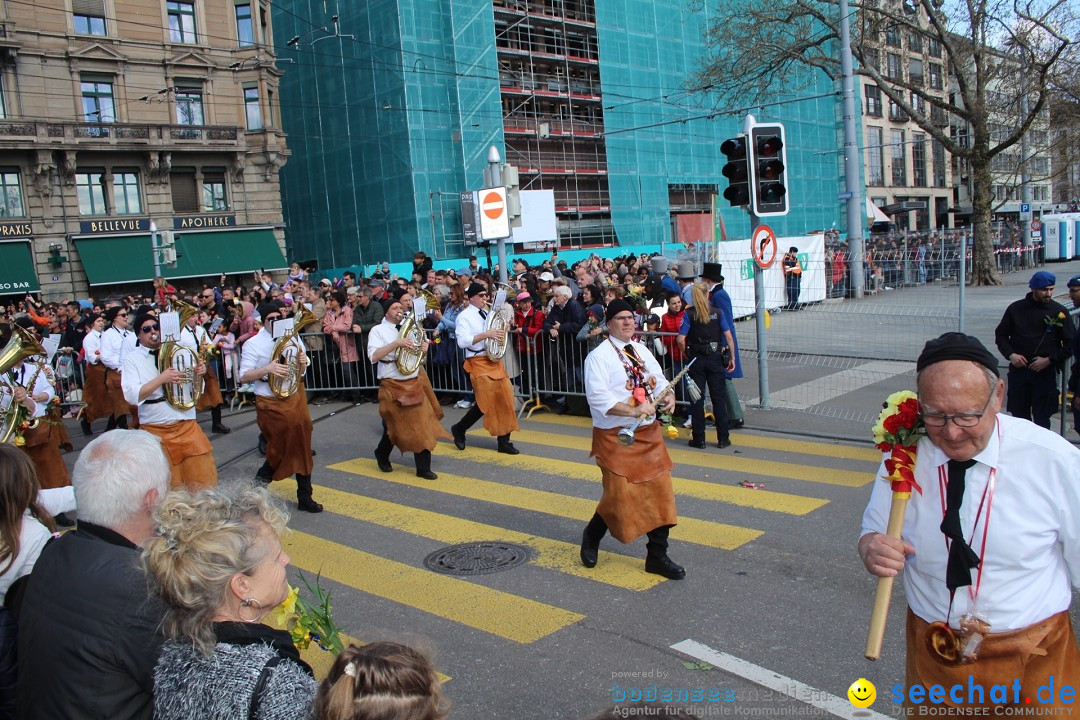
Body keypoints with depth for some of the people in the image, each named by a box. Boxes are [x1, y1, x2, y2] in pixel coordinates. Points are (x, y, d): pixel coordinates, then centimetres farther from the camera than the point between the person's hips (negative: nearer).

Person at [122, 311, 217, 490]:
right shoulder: (132, 359, 1)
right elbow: (131, 396, -12)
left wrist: (198, 374, -9)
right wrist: (161, 379, -22)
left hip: (188, 425, 3)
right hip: (156, 431, -2)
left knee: (204, 482, 4)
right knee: (169, 487, 4)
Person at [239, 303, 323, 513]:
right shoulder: (252, 344, -7)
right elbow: (244, 377, -12)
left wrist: (303, 361, -5)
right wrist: (267, 368, -27)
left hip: (295, 398, 5)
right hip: (270, 403, -5)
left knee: (302, 448, 7)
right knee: (280, 450, -2)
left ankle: (304, 497, 17)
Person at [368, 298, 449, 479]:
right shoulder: (378, 330, -3)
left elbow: (418, 355, 21)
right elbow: (373, 356, -18)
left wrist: (423, 350, -3)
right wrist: (396, 343, -25)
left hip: (414, 384, 5)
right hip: (392, 386, -5)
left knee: (422, 426, -2)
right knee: (395, 427, 5)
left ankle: (423, 468, 4)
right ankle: (382, 455, 34)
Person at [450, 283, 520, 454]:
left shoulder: (487, 313, 14)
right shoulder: (464, 317, -7)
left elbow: (497, 333, 24)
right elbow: (462, 342, -20)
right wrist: (486, 334, -25)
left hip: (494, 360, 7)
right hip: (478, 362, -7)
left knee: (505, 399, 1)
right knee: (486, 402, -5)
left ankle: (504, 441, 9)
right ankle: (459, 429, 18)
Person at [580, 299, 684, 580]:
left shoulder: (642, 351, 12)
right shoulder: (599, 356, -11)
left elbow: (659, 380, 15)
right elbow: (598, 397, -20)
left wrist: (667, 397, -8)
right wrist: (633, 411, -27)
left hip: (649, 433, 7)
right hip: (616, 437, -7)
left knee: (660, 492, 5)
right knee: (620, 495, -5)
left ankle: (657, 556, 18)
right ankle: (592, 535, 27)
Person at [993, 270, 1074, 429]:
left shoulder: (1059, 311, 0)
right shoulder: (1016, 308, 4)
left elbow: (1069, 344, 2)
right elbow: (1000, 334, 12)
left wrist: (1049, 360, -9)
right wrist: (1010, 354, -3)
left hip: (1045, 372, -2)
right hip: (1018, 371, 2)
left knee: (1042, 417, -1)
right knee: (1018, 415, 8)